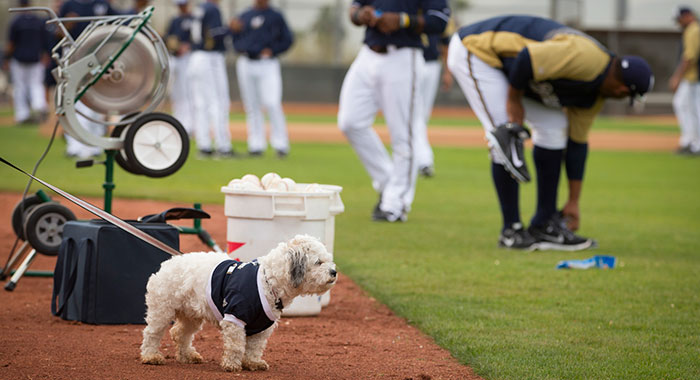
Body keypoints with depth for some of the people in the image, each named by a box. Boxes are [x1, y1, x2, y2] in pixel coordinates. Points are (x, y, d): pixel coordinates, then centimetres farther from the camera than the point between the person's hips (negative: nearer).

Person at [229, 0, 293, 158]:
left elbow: (287, 40, 5)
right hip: (246, 65, 4)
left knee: (272, 103, -16)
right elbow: (237, 43, 19)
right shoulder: (244, 17, 16)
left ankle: (280, 144, -13)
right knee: (251, 106, 4)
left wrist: (272, 50, -9)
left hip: (267, 64, -4)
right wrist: (235, 30, -2)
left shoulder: (276, 16, 7)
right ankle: (256, 145, 9)